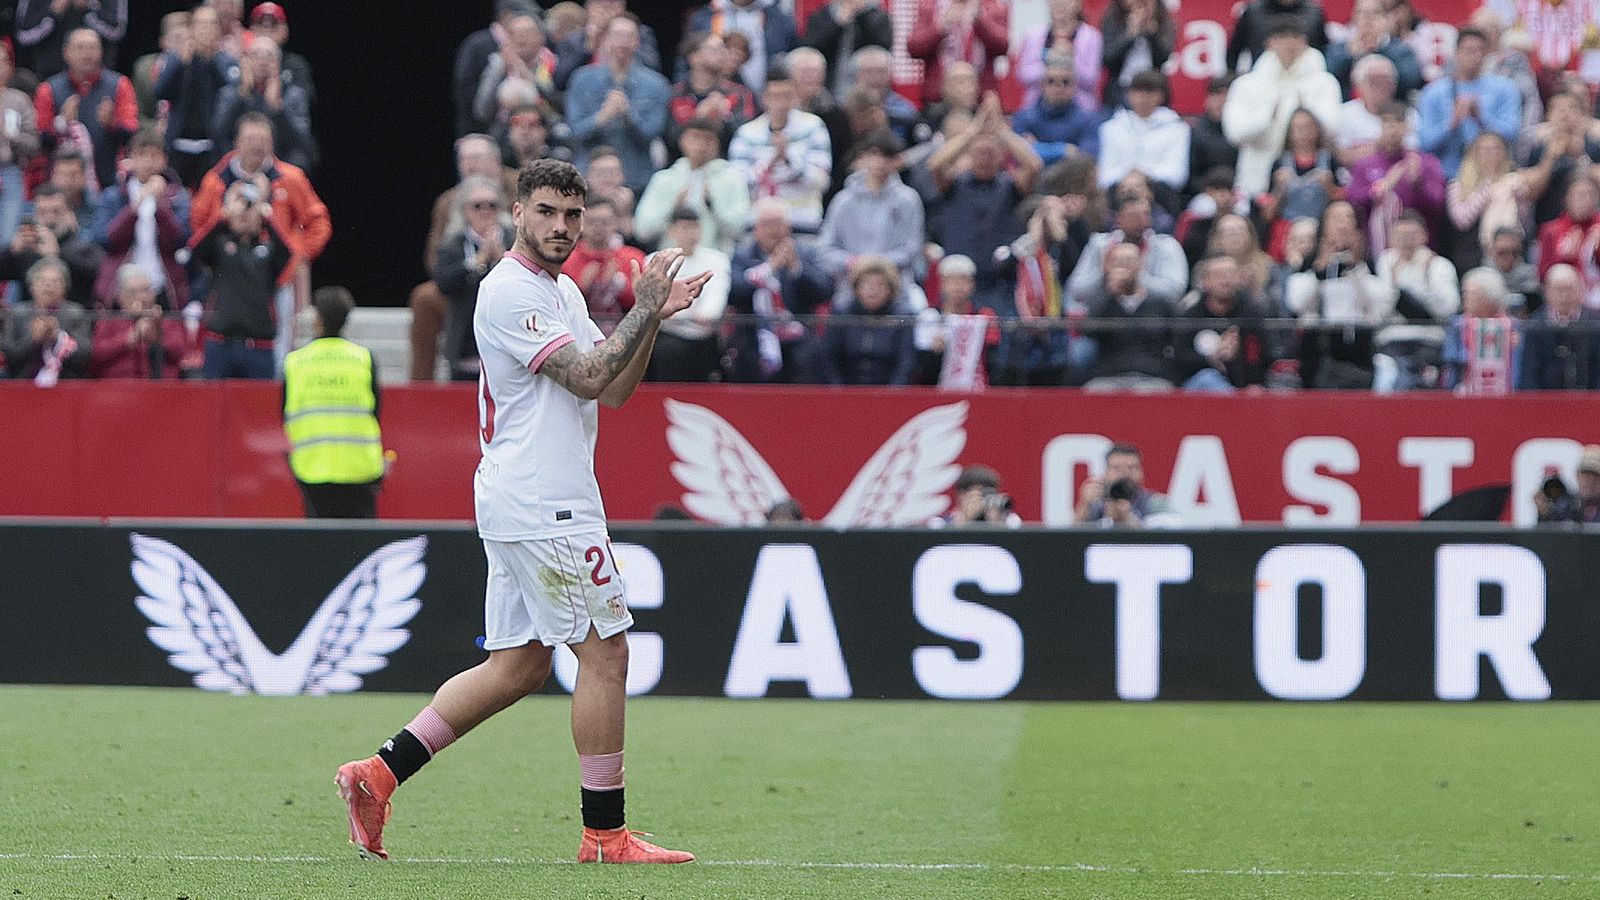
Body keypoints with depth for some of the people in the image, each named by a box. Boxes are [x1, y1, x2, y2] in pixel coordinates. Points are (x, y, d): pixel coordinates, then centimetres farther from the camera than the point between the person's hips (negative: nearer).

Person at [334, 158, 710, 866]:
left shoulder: (563, 291, 19)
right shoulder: (510, 292, -12)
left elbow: (614, 391, 15)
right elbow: (588, 378, -19)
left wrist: (653, 316, 3)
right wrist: (644, 310, -12)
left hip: (519, 507, 10)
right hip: (543, 506, -10)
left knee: (518, 667, 10)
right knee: (605, 650, -6)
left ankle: (379, 773, 7)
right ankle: (606, 833, -2)